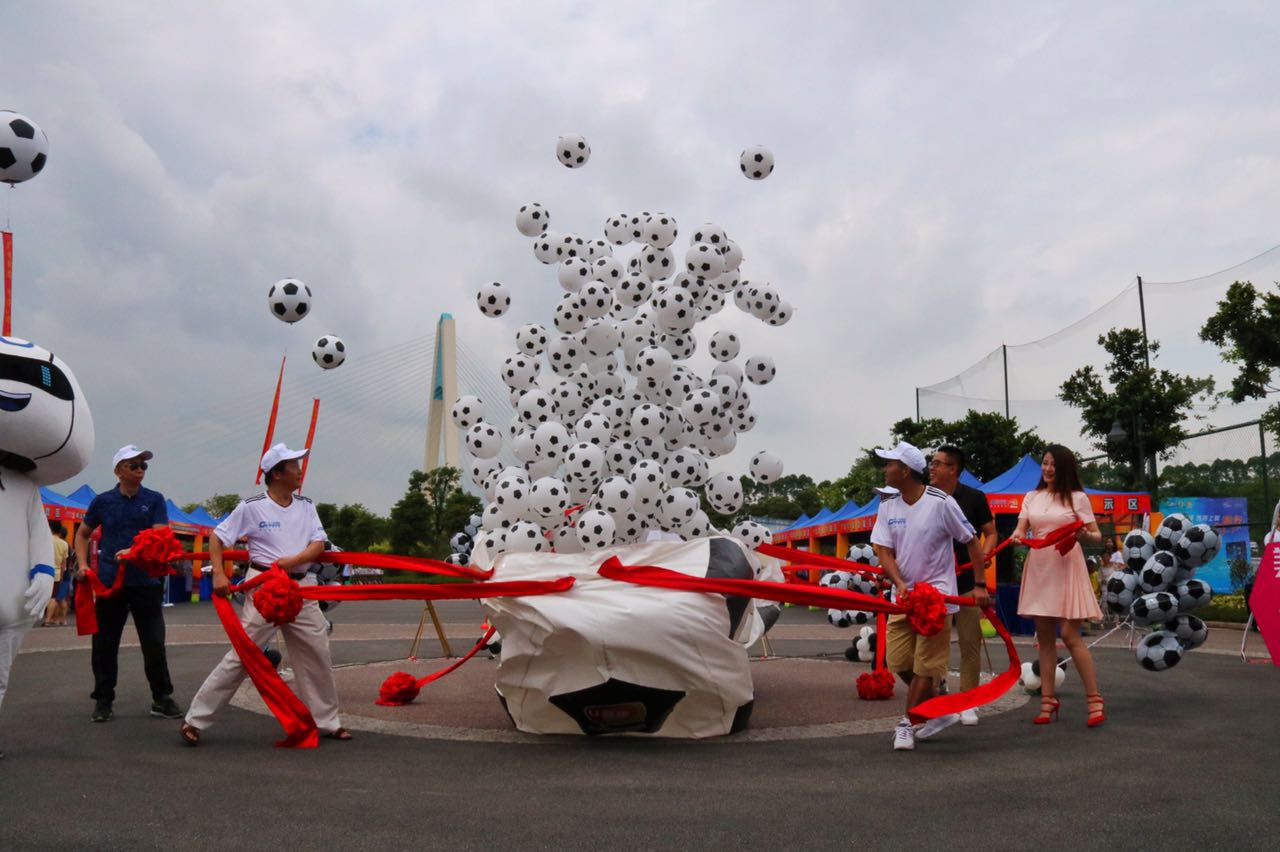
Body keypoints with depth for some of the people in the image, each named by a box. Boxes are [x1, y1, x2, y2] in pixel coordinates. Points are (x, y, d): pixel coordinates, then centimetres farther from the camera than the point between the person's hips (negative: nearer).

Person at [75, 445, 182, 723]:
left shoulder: (154, 500, 3)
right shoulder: (102, 501, 6)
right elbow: (82, 534, 19)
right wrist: (83, 564, 5)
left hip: (146, 582, -1)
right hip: (109, 582, 1)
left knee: (154, 643, 2)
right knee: (105, 644, 6)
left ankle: (161, 698, 14)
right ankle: (103, 700, 19)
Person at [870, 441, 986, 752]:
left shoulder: (941, 502, -13)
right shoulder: (888, 504, 2)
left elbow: (972, 543, -5)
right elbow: (884, 551, 0)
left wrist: (980, 586, -6)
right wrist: (899, 583, -17)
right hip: (904, 594, 6)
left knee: (925, 665, -3)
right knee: (897, 660, 6)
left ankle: (907, 724, 11)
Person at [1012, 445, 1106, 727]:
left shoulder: (1077, 497, 2)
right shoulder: (1031, 497, 12)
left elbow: (1097, 537, 1)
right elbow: (1021, 528, 3)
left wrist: (1084, 536, -22)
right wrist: (1018, 536, -20)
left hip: (1066, 568, -4)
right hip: (1038, 568, 4)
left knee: (1070, 635, -9)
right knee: (1044, 637, 6)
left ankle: (1094, 699, 1)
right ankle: (1048, 700, 12)